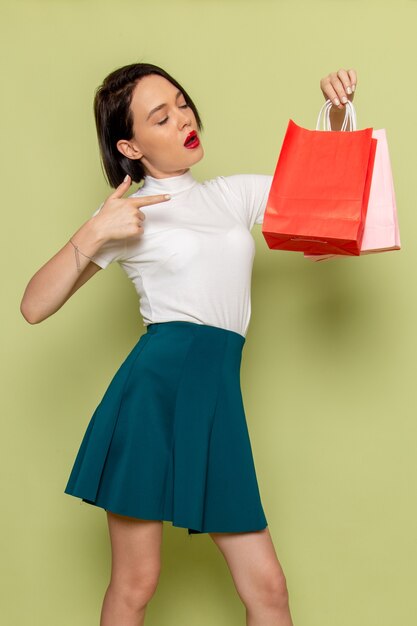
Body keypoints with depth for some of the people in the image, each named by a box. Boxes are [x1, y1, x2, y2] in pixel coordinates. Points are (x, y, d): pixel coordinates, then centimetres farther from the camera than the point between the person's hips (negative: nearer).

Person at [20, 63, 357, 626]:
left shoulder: (234, 194, 17)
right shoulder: (127, 214, 3)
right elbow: (34, 307, -2)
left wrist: (337, 108, 7)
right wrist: (94, 234, -14)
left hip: (219, 401, 5)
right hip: (155, 388, -4)